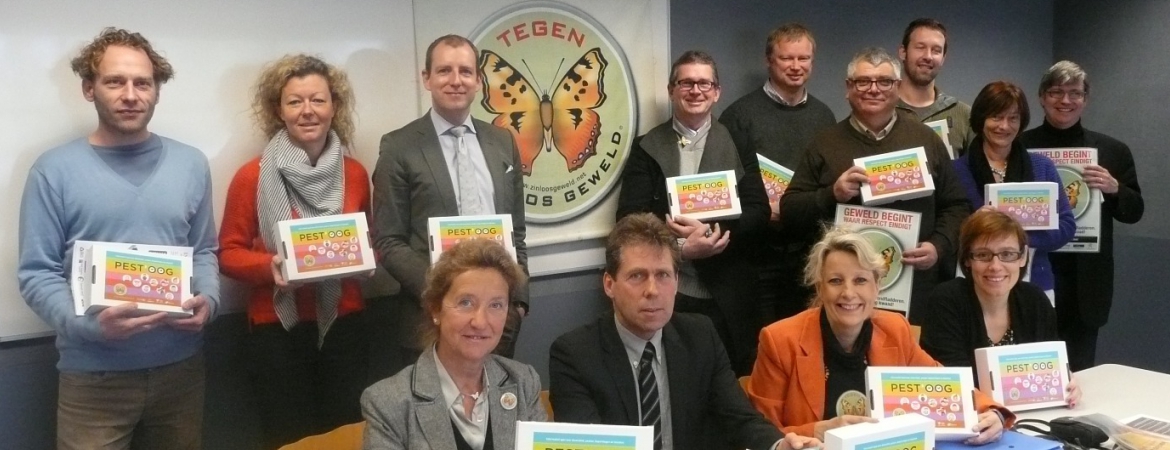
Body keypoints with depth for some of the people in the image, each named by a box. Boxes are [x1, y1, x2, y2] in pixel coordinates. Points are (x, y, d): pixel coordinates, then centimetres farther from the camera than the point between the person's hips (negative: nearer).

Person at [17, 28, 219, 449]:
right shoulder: (54, 170, -6)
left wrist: (208, 299, -8)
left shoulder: (191, 164, 7)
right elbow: (37, 275, -7)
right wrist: (88, 324, -23)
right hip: (93, 375, -3)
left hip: (180, 366, 4)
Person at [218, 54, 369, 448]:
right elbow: (229, 253, -2)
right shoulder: (253, 176, -7)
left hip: (343, 324, 3)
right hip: (278, 328, -3)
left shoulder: (355, 174, 4)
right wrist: (269, 266, -20)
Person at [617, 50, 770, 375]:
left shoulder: (738, 144, 9)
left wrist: (710, 231, -15)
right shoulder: (647, 148, 6)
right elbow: (630, 217, -2)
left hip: (728, 297, 1)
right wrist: (682, 247, -16)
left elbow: (758, 212, 1)